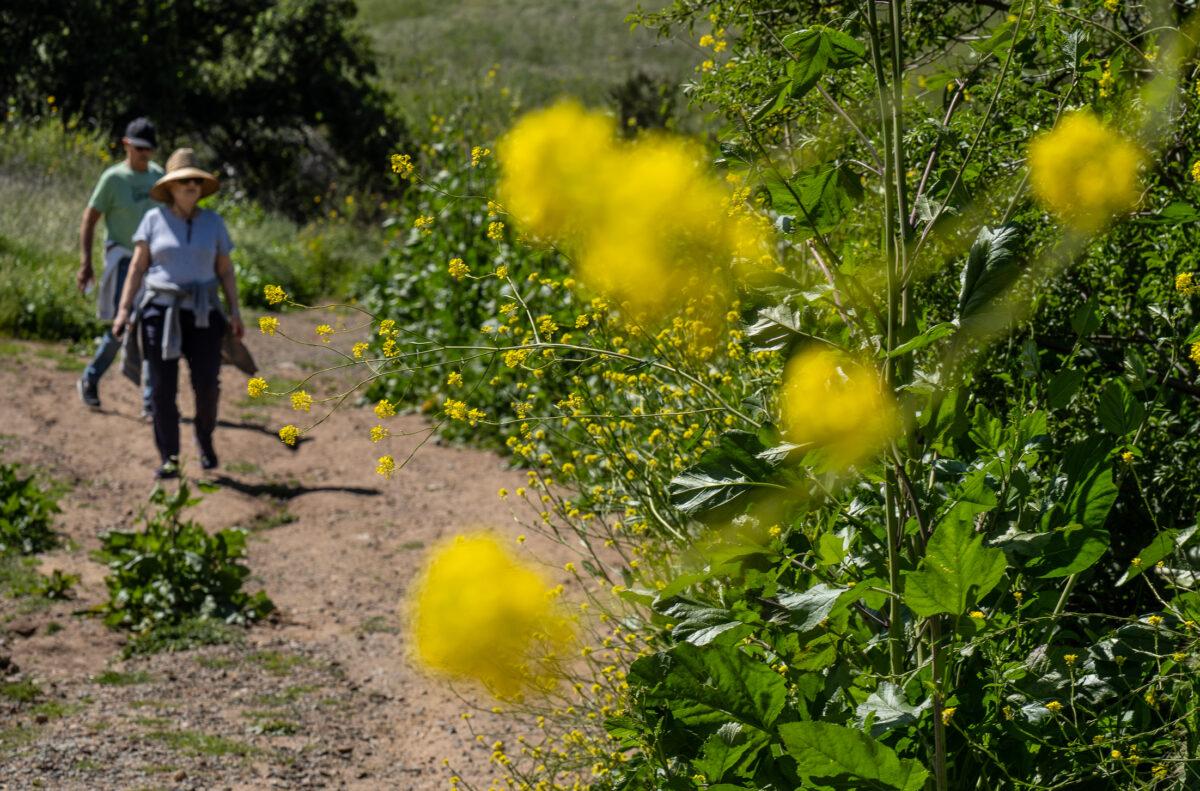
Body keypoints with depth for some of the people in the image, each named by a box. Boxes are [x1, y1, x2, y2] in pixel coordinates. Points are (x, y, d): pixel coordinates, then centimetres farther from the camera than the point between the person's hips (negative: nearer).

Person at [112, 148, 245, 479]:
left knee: (207, 384, -8)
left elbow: (225, 269, 8)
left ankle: (204, 437, 20)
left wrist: (235, 312, -1)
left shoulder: (213, 222, 5)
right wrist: (124, 309, -6)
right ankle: (169, 458, 3)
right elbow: (137, 267, 1)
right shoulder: (154, 219, 1)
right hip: (160, 311, -1)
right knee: (163, 388, -4)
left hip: (201, 313, 1)